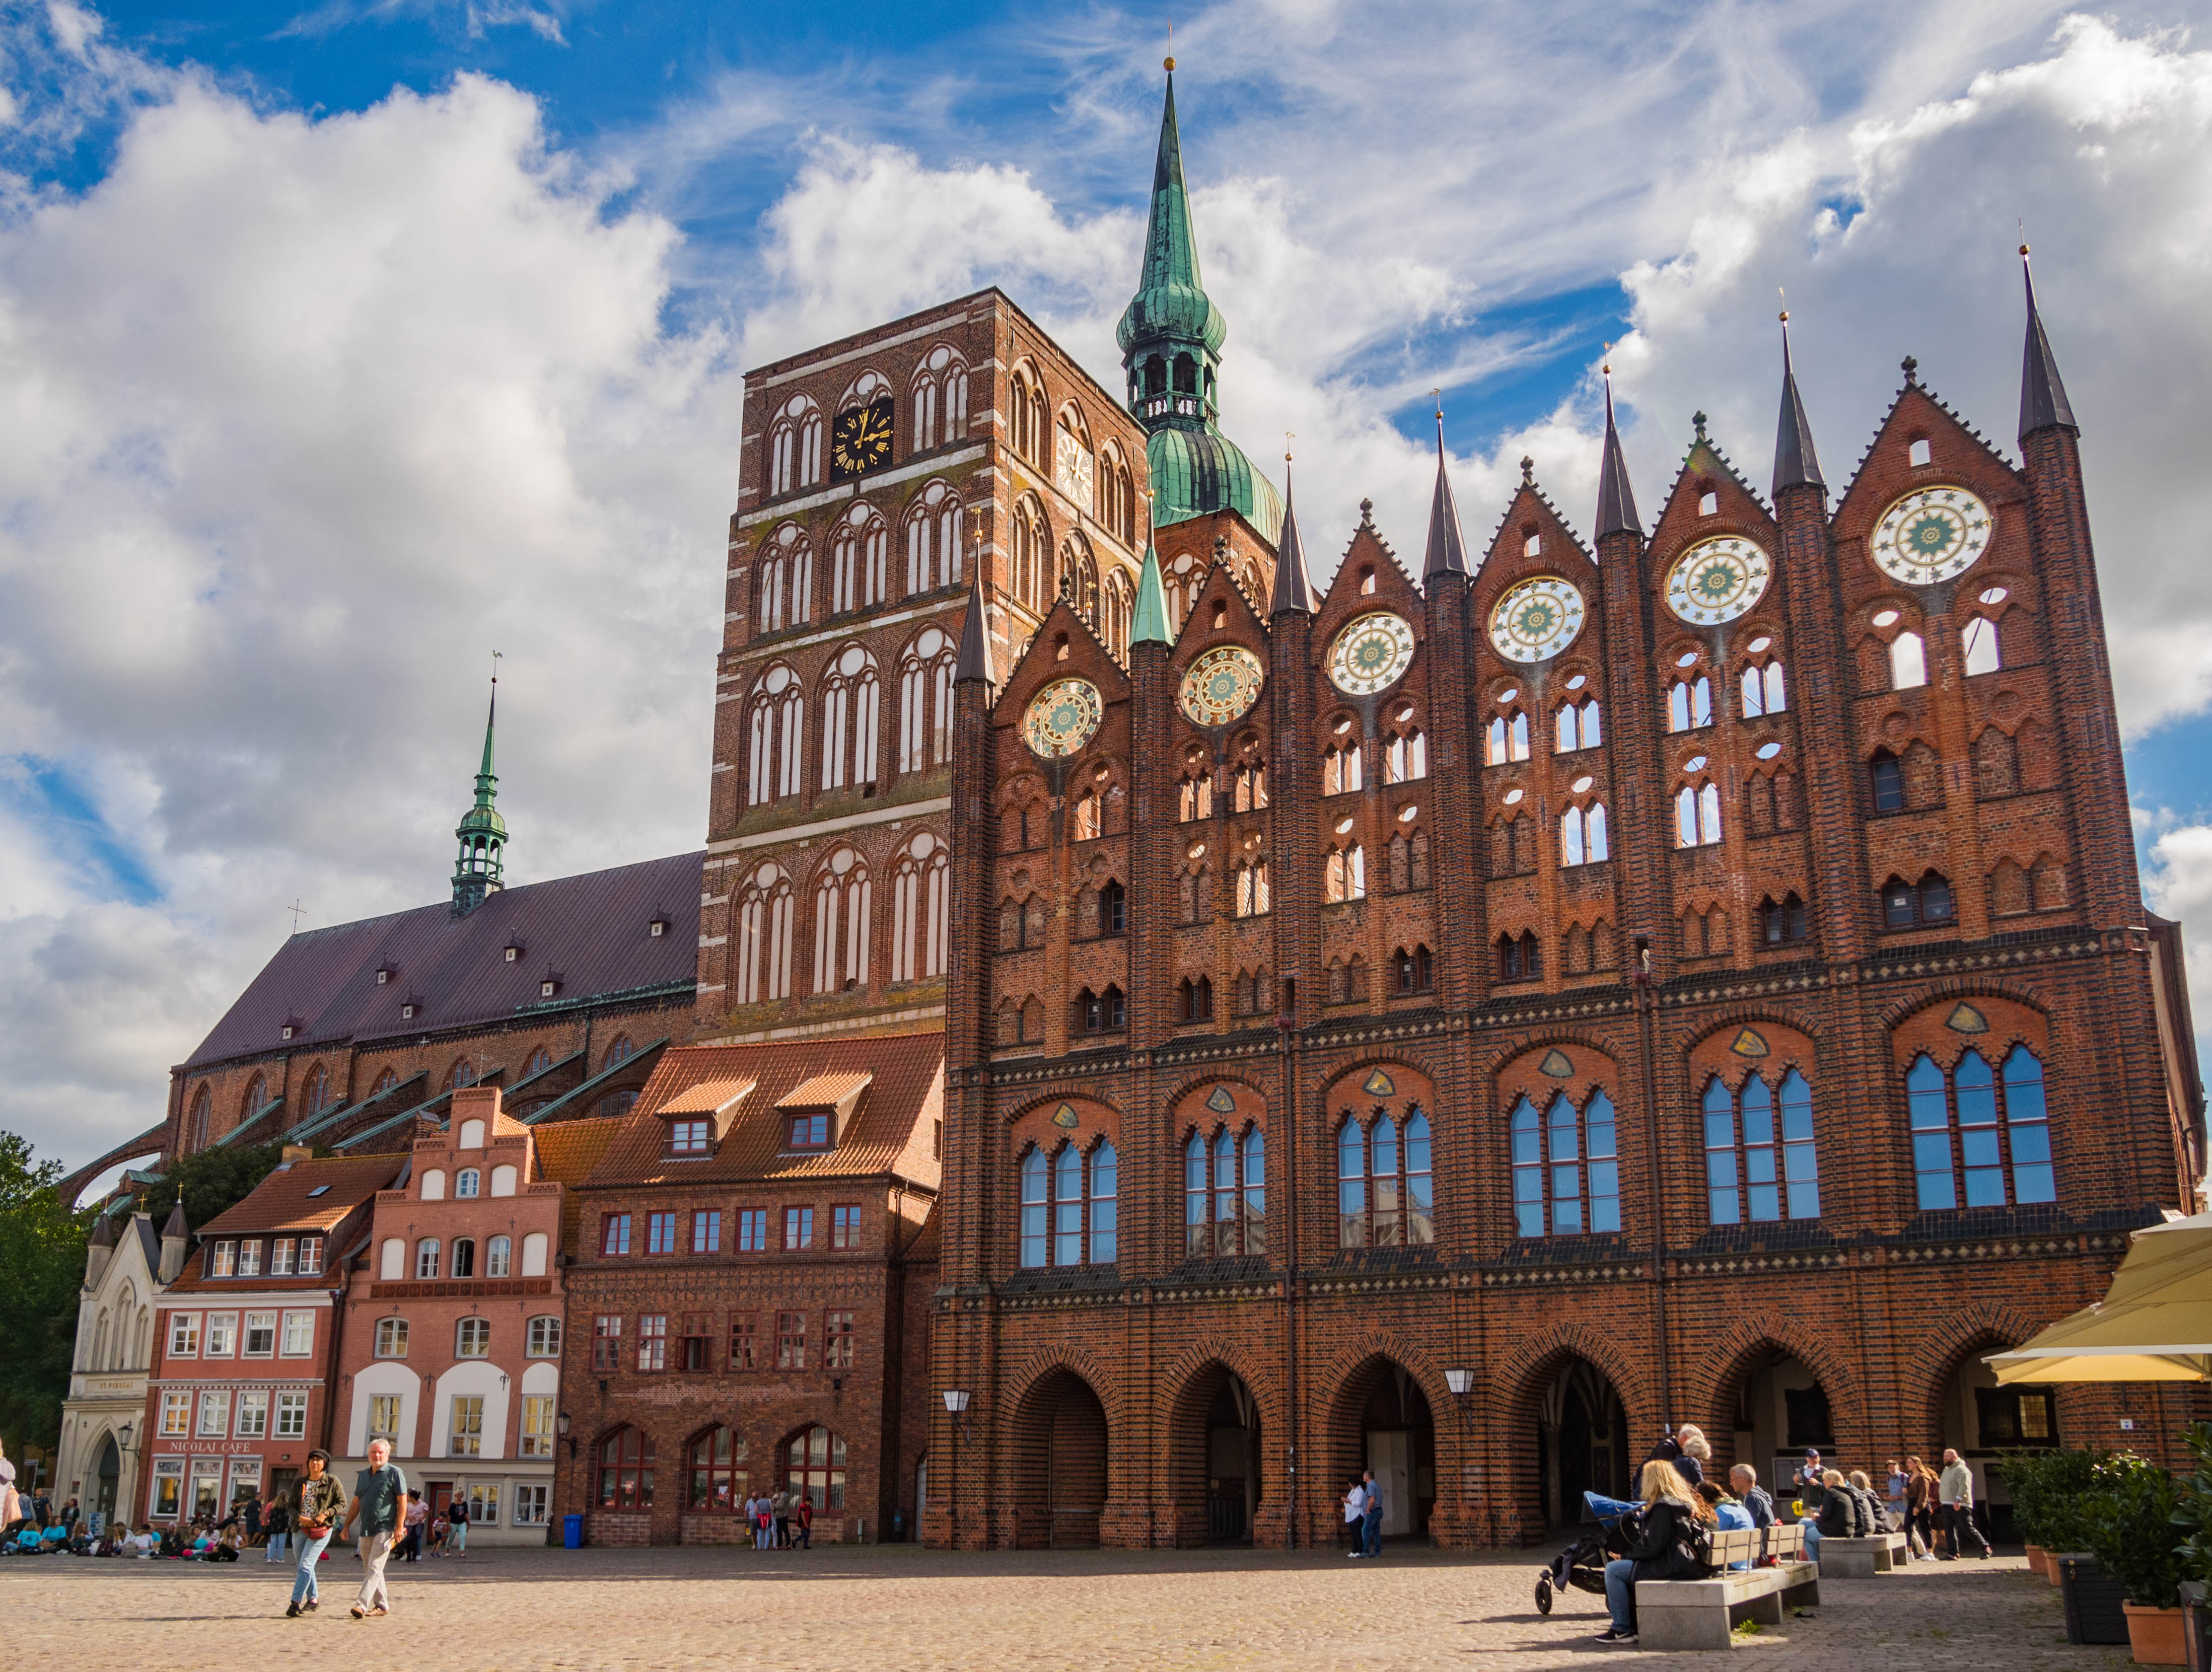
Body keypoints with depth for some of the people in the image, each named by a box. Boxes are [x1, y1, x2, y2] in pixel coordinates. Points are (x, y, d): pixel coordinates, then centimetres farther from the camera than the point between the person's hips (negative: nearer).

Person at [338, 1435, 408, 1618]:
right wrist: (347, 1526, 14)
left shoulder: (394, 1473, -4)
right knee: (370, 1570, 11)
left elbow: (402, 1501, -8)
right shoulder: (363, 1475, 16)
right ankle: (382, 1605, 20)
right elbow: (356, 1503, 21)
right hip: (366, 1530, 7)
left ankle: (362, 1605, -21)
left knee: (374, 1568, -14)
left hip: (385, 1529, -7)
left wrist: (399, 1527, -14)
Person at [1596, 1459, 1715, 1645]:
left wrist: (1626, 1556, -4)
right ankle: (1633, 1625, 24)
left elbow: (1651, 1548, -18)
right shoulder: (1688, 1501, 14)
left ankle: (1622, 1630, -4)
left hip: (1672, 1568, -11)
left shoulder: (1663, 1507, -16)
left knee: (1614, 1570, -7)